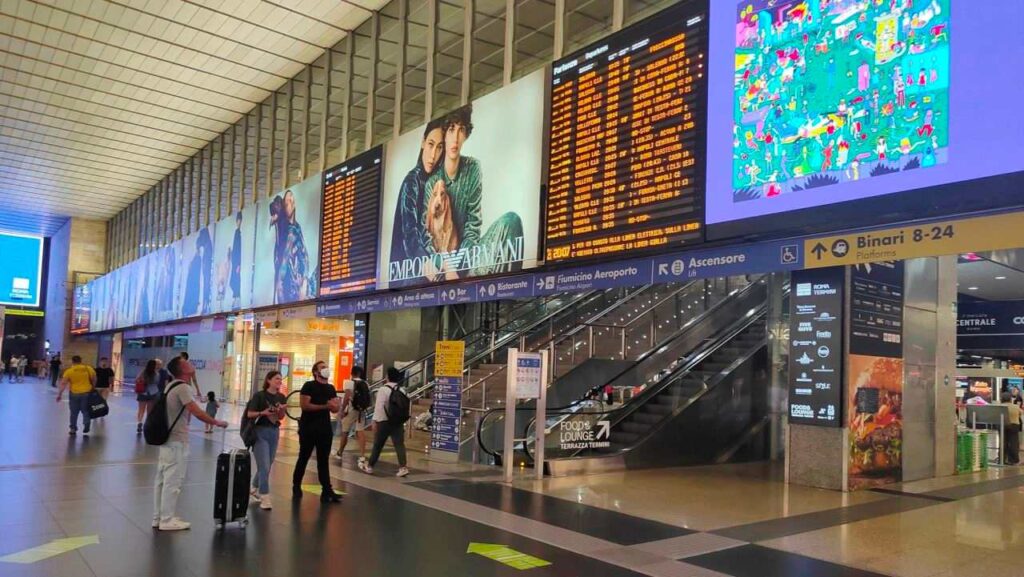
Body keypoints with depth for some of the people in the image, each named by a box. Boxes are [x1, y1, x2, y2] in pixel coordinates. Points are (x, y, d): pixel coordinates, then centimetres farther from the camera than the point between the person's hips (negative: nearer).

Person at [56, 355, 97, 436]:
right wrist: (92, 388, 23)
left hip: (74, 394, -1)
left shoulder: (69, 371, -5)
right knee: (85, 411, 15)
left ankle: (73, 429, 18)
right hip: (87, 393, 1)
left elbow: (63, 384, -8)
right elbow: (94, 380, 9)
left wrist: (59, 394, -4)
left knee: (74, 412, 12)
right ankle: (86, 423, -5)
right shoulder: (89, 369, 1)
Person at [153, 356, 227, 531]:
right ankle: (167, 520, 4)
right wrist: (216, 423, -11)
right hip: (177, 441, -10)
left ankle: (159, 518, 21)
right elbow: (197, 413, -22)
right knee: (172, 481, -2)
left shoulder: (171, 386, 12)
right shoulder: (182, 387, -17)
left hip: (167, 438, 10)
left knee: (163, 479, 13)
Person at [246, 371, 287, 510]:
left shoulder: (281, 397, 5)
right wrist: (263, 412, -25)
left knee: (267, 466, 14)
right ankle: (264, 498, -3)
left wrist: (282, 410, -10)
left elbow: (281, 417, 10)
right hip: (260, 432, -6)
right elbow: (249, 414, -9)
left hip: (274, 432, 6)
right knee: (264, 467, -9)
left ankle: (255, 489, 35)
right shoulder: (259, 395, -10)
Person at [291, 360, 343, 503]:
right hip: (308, 428, -5)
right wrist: (325, 406, -19)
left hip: (325, 428, 5)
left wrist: (336, 405, -15)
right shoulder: (309, 386, -7)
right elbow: (304, 405, -17)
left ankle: (327, 490, 2)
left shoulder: (331, 388, 12)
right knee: (303, 458, 7)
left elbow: (335, 409, 10)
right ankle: (296, 486, 23)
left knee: (324, 460, 4)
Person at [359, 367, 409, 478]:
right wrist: (402, 420, 14)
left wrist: (375, 421, -13)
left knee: (377, 445, 9)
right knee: (399, 444, 0)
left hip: (384, 422, -4)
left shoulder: (383, 390, -10)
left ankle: (369, 466, 22)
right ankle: (403, 467, -12)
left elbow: (379, 406, -16)